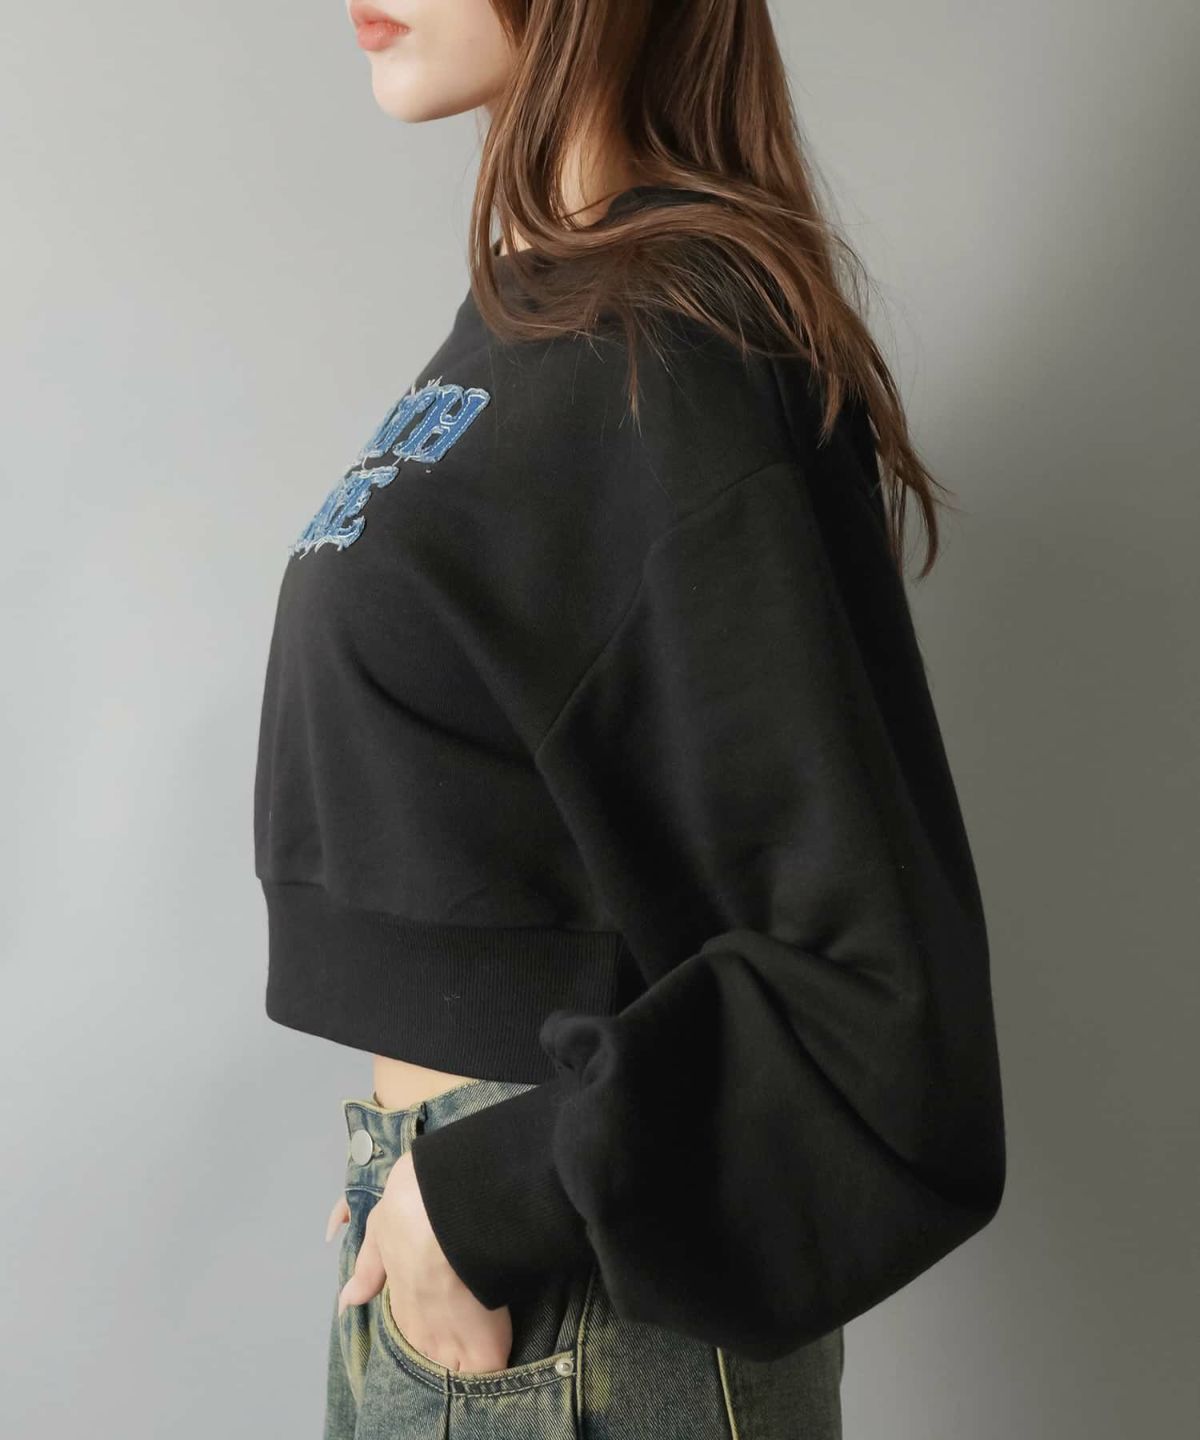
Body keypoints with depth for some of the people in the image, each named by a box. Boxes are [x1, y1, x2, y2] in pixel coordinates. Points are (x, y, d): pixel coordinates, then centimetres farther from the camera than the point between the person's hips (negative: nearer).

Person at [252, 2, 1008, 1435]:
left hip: (567, 1306, -8)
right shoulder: (524, 308, 5)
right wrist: (418, 1153, 10)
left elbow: (882, 985, -24)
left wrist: (486, 1197, -18)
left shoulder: (681, 355, -22)